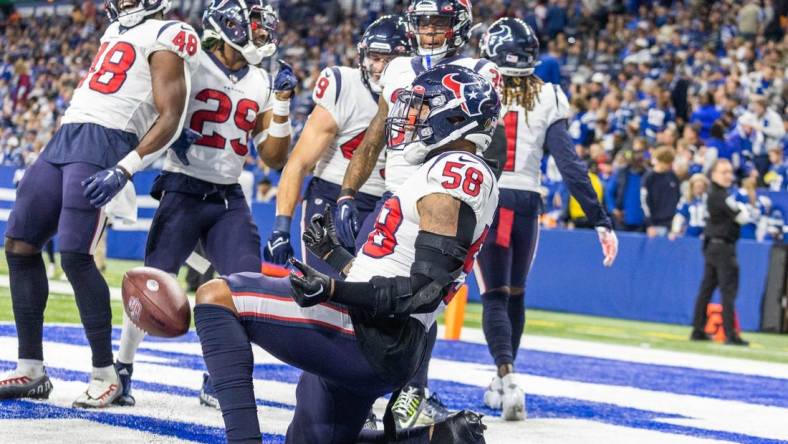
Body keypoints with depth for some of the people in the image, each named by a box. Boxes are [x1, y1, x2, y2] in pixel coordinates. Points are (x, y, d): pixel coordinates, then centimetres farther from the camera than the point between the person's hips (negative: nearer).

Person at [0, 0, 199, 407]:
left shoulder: (167, 37, -3)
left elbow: (169, 120, -10)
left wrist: (122, 171, -20)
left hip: (103, 145, -9)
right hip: (63, 141, 9)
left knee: (75, 256, -17)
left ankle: (105, 374, -6)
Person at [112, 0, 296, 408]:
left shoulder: (260, 84, 10)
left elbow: (274, 158, 9)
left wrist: (282, 103, -1)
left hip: (229, 199, 5)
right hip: (183, 189, -5)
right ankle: (122, 369, 7)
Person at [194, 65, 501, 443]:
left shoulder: (453, 171, -10)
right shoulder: (457, 171, 22)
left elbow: (425, 291, -19)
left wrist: (334, 290, -28)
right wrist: (334, 253, 37)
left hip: (369, 338, -11)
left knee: (216, 296, -15)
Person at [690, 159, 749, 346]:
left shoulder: (714, 194, 13)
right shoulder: (722, 196, -16)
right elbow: (741, 217, -17)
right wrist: (743, 207, 3)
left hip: (711, 245, 10)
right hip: (723, 246, -10)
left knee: (706, 288, 12)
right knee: (728, 290, -10)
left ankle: (698, 330, 16)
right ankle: (730, 335, -13)